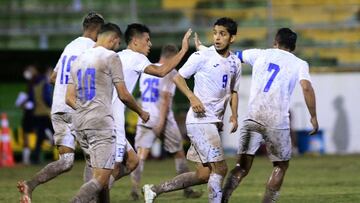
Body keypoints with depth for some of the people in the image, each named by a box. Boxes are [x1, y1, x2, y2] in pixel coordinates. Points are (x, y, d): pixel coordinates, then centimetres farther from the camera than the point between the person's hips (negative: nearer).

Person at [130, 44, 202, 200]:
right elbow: (165, 97, -15)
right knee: (179, 153, 12)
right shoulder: (170, 72, -6)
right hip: (162, 120, -4)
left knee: (141, 155, -5)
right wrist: (161, 122, -17)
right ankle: (187, 190, 20)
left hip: (145, 120, 4)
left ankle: (135, 188, -25)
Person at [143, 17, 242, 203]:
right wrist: (192, 97, -18)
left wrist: (234, 115, 8)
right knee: (220, 168, -12)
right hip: (200, 120, -7)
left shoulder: (235, 63, 12)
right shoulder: (202, 56, -7)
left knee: (203, 174, 8)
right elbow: (178, 77, -3)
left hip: (215, 122, 8)